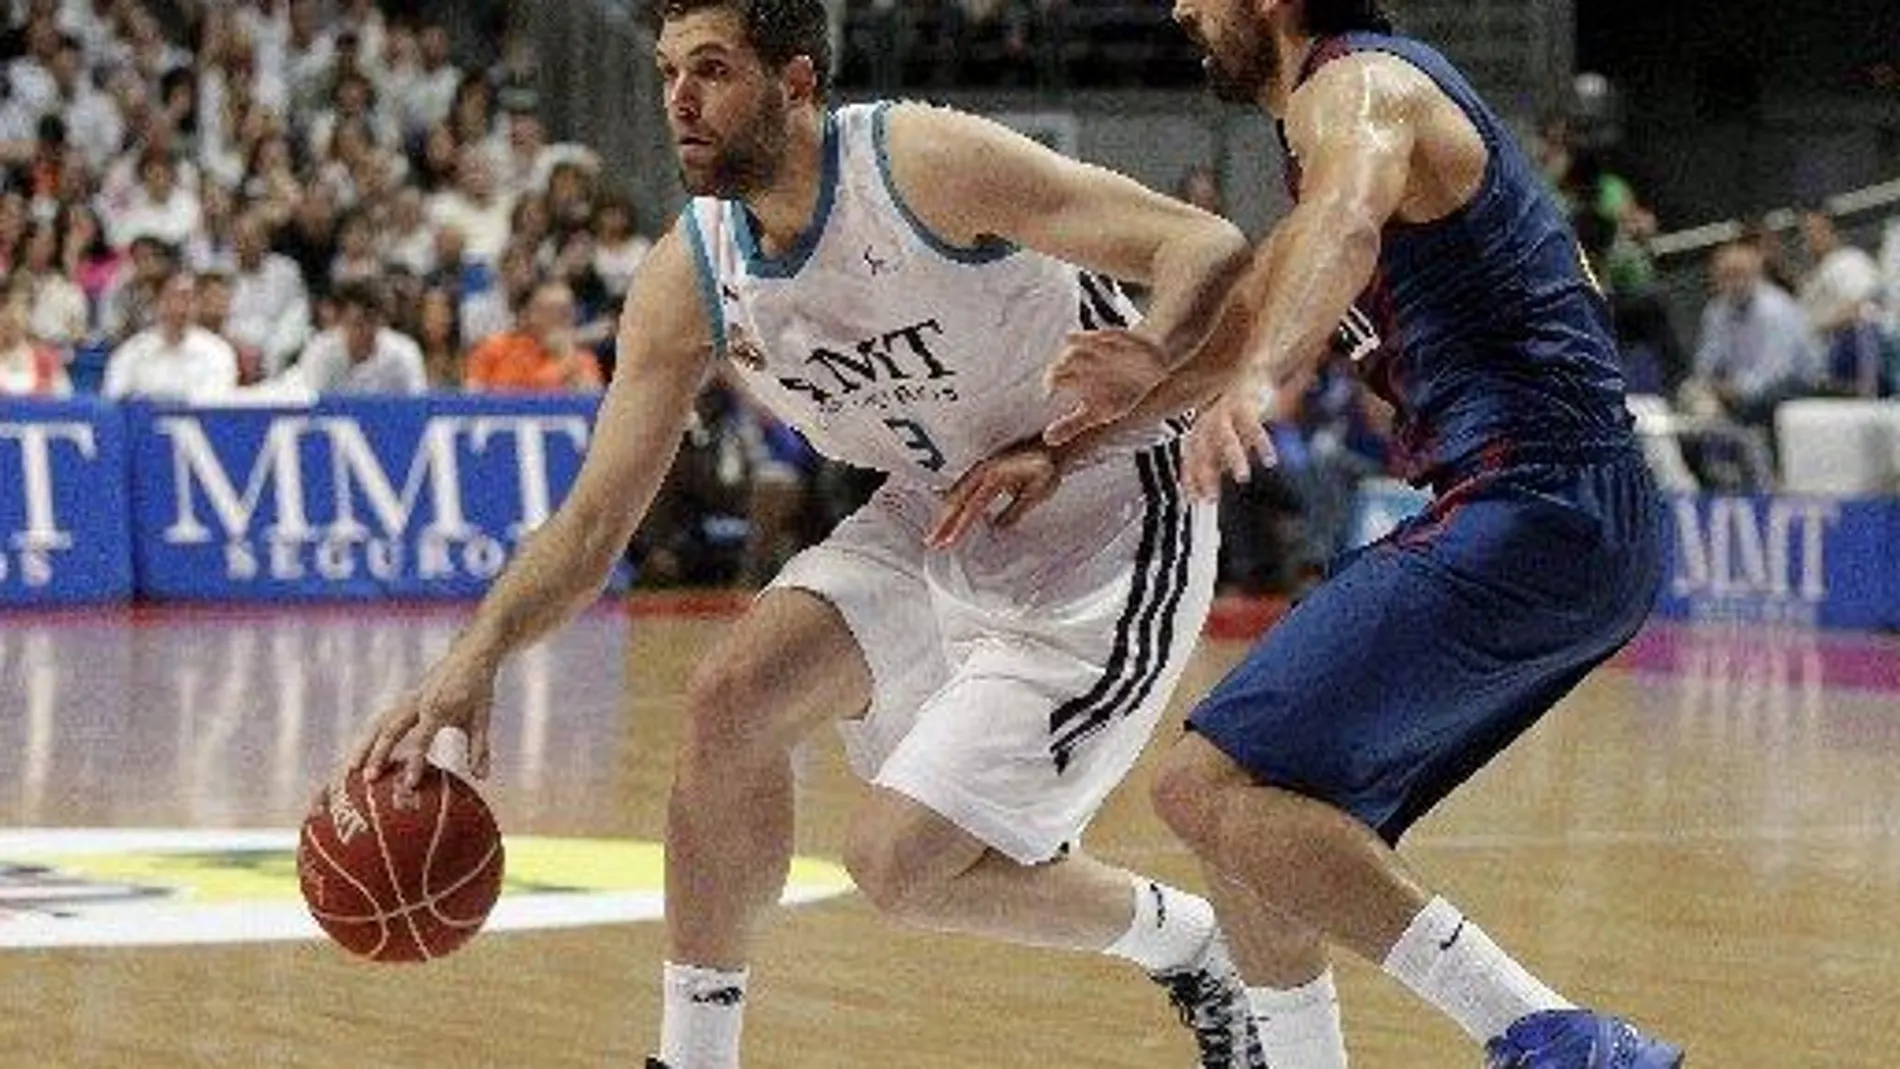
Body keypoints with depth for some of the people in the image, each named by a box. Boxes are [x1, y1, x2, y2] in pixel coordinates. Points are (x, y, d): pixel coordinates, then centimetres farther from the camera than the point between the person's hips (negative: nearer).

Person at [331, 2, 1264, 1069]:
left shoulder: (923, 163, -25)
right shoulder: (687, 279, -5)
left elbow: (1210, 253, -29)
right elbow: (596, 518, -3)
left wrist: (1064, 444, -37)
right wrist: (473, 661, -21)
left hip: (1101, 547, -7)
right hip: (935, 521, 7)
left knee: (899, 861, -13)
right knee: (733, 694, -14)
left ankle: (1185, 940, 13)